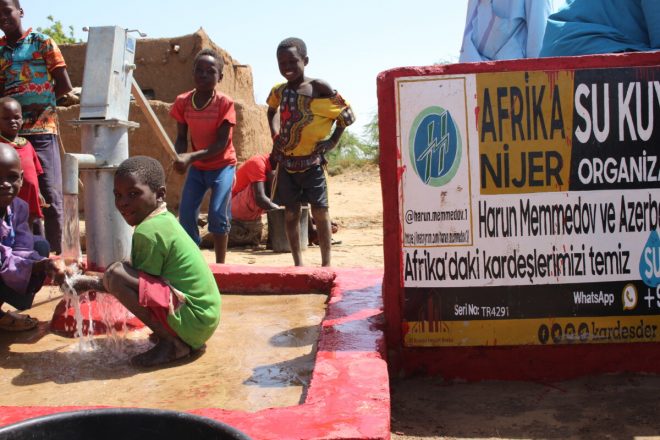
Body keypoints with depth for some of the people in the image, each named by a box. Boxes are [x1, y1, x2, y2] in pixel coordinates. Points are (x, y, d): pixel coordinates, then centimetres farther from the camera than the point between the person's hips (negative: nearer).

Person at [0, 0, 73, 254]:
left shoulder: (42, 43, 5)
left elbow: (64, 86, 1)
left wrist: (39, 102, -4)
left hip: (41, 130, -4)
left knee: (50, 197, -5)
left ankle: (55, 255, 0)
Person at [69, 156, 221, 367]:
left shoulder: (148, 231, -16)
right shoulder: (165, 220, 11)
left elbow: (138, 285, -11)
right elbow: (142, 280, 17)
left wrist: (91, 283, 1)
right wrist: (90, 280, 15)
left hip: (193, 320, -10)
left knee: (115, 273, -20)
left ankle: (172, 343, -10)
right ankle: (184, 340, 15)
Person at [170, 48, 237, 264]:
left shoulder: (225, 103, -18)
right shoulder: (183, 101, -7)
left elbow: (222, 143, -21)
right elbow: (182, 137, -1)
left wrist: (190, 157, -32)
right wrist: (180, 157, -24)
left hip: (222, 165, -4)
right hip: (196, 166, 4)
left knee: (217, 212, -13)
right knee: (186, 212, -2)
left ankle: (220, 264, 0)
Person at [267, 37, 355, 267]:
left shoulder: (319, 87, -11)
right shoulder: (279, 90, 4)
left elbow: (347, 114, -5)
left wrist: (333, 140, -8)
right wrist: (275, 135, 11)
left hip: (312, 161, -5)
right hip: (286, 161, 5)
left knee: (319, 211, -2)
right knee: (291, 212, 8)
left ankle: (326, 264, 7)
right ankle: (298, 264, 17)